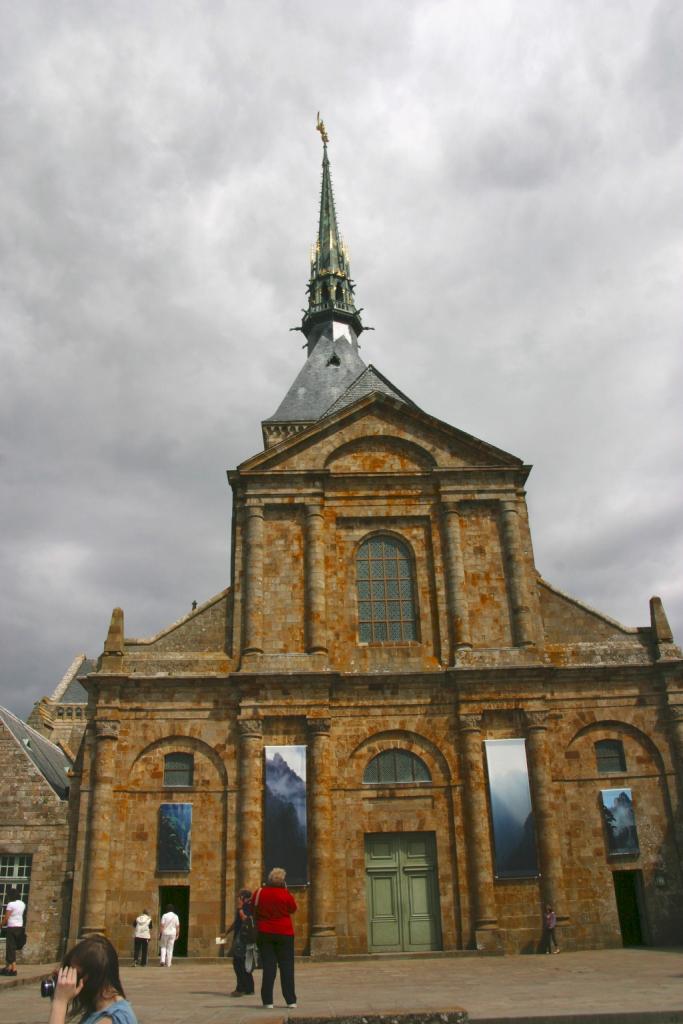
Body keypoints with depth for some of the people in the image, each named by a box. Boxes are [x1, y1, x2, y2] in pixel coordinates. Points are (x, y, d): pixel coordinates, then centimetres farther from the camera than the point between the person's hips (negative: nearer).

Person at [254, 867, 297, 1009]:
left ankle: (268, 1001, 4)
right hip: (284, 933, -2)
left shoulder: (260, 893, -5)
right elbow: (293, 908, 4)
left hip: (265, 933, 2)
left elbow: (254, 910, 6)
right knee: (287, 966, 6)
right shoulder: (286, 894, -12)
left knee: (268, 966, 6)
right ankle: (291, 1000, 7)